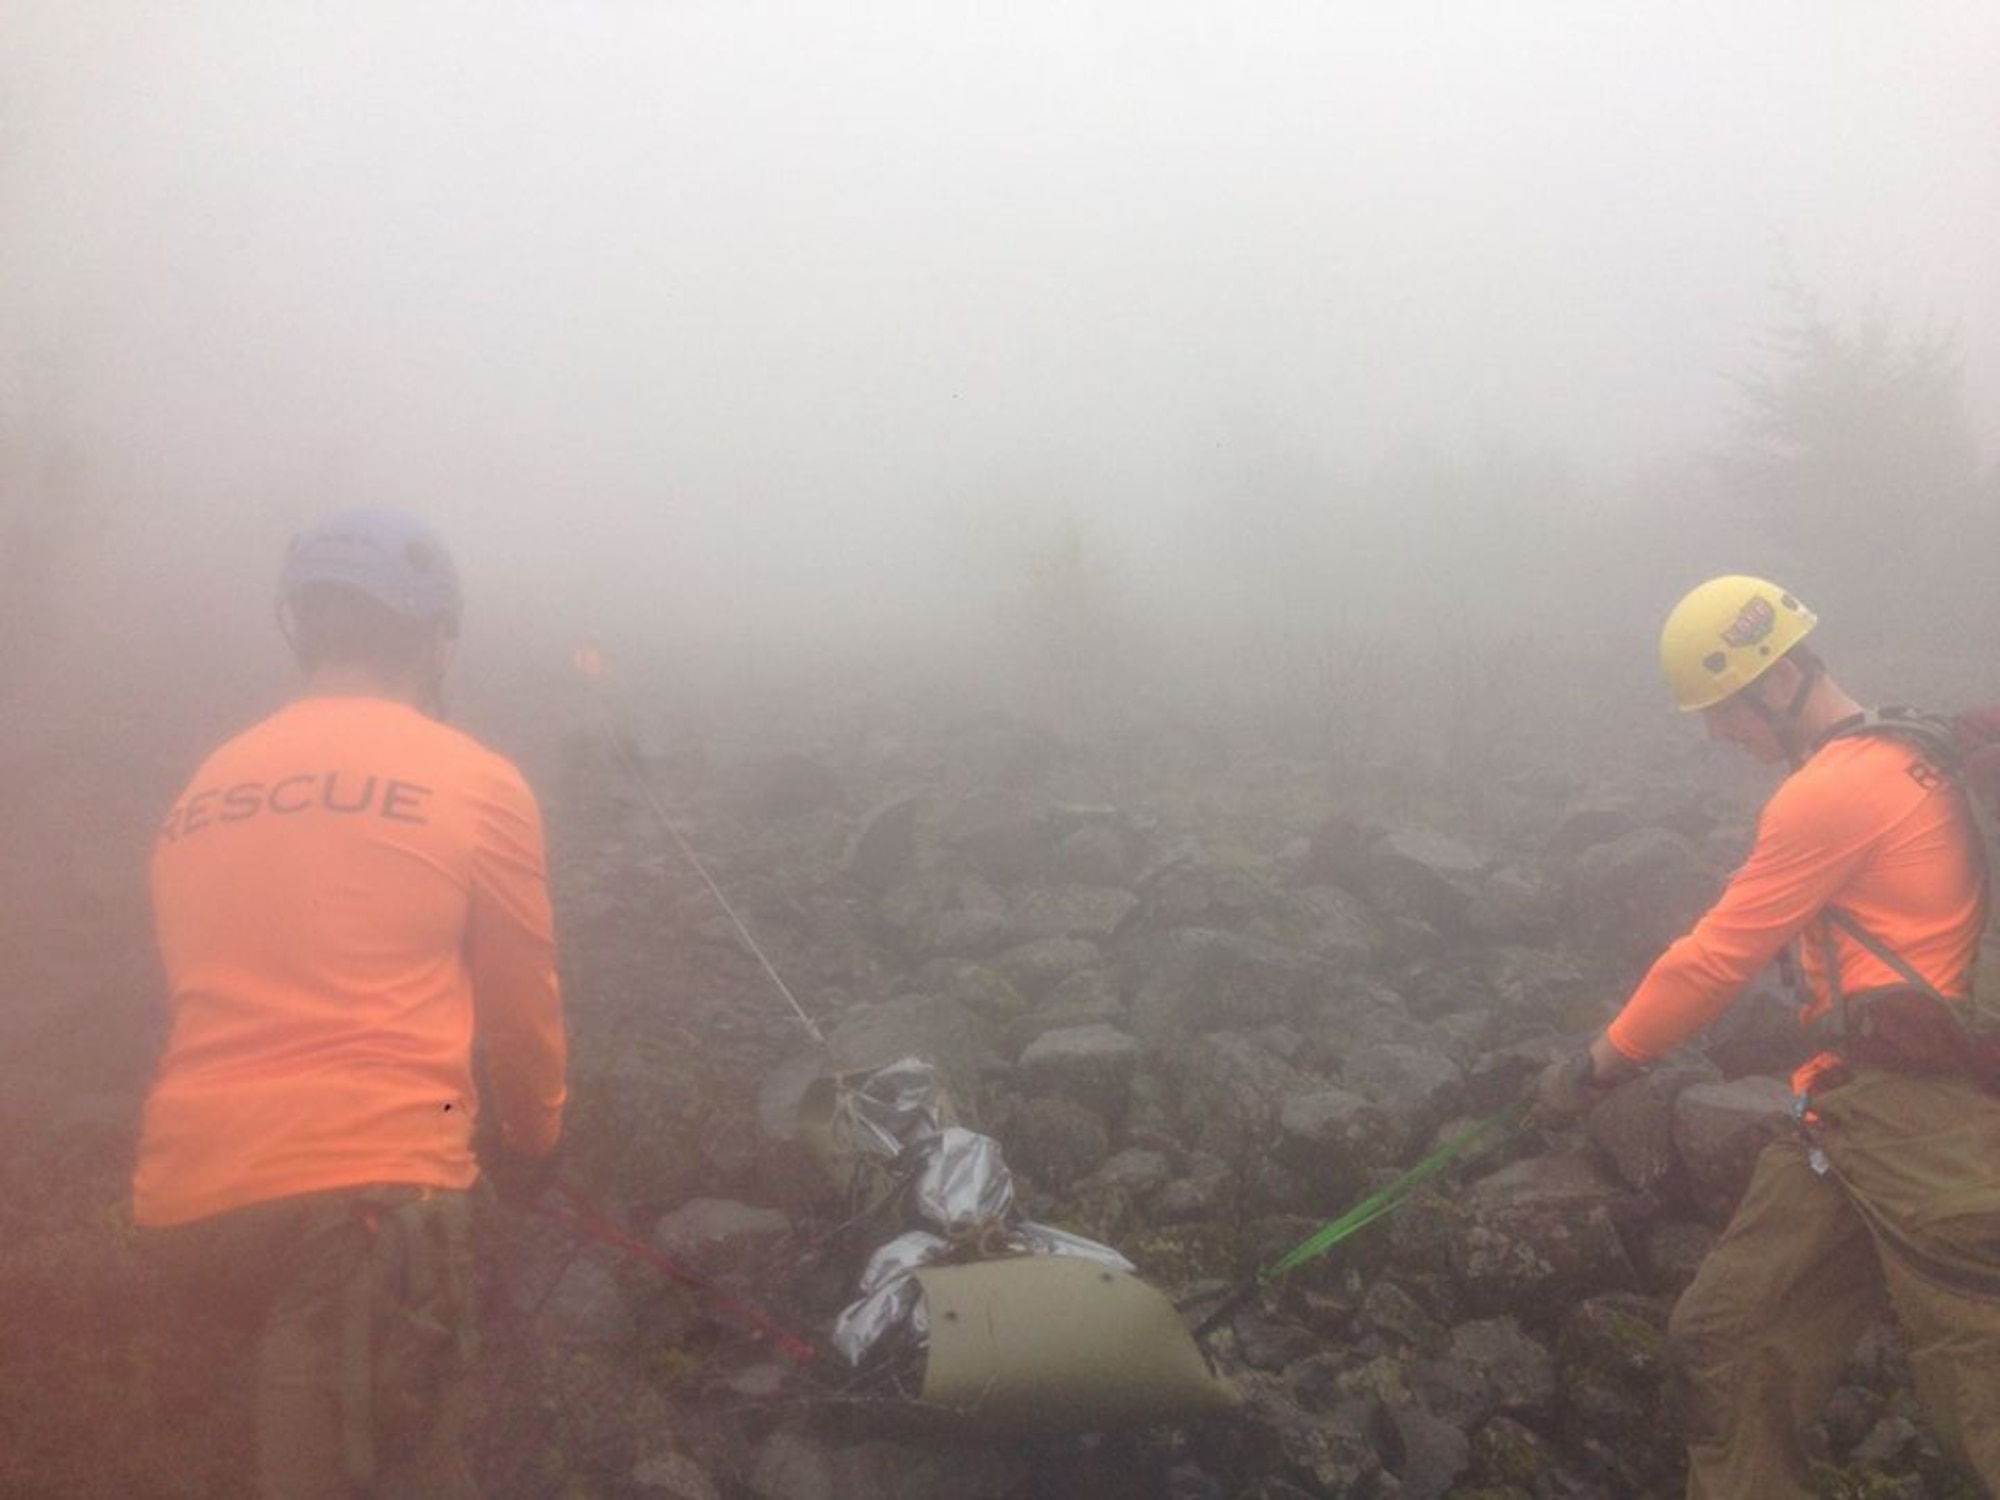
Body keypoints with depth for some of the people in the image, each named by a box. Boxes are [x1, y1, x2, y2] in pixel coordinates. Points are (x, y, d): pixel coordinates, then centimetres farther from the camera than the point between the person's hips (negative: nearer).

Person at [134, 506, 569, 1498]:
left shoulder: (199, 794, 15)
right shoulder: (476, 781, 1)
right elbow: (522, 1002, 9)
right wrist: (533, 1141, 28)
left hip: (187, 1200, 7)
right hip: (364, 1186, -6)